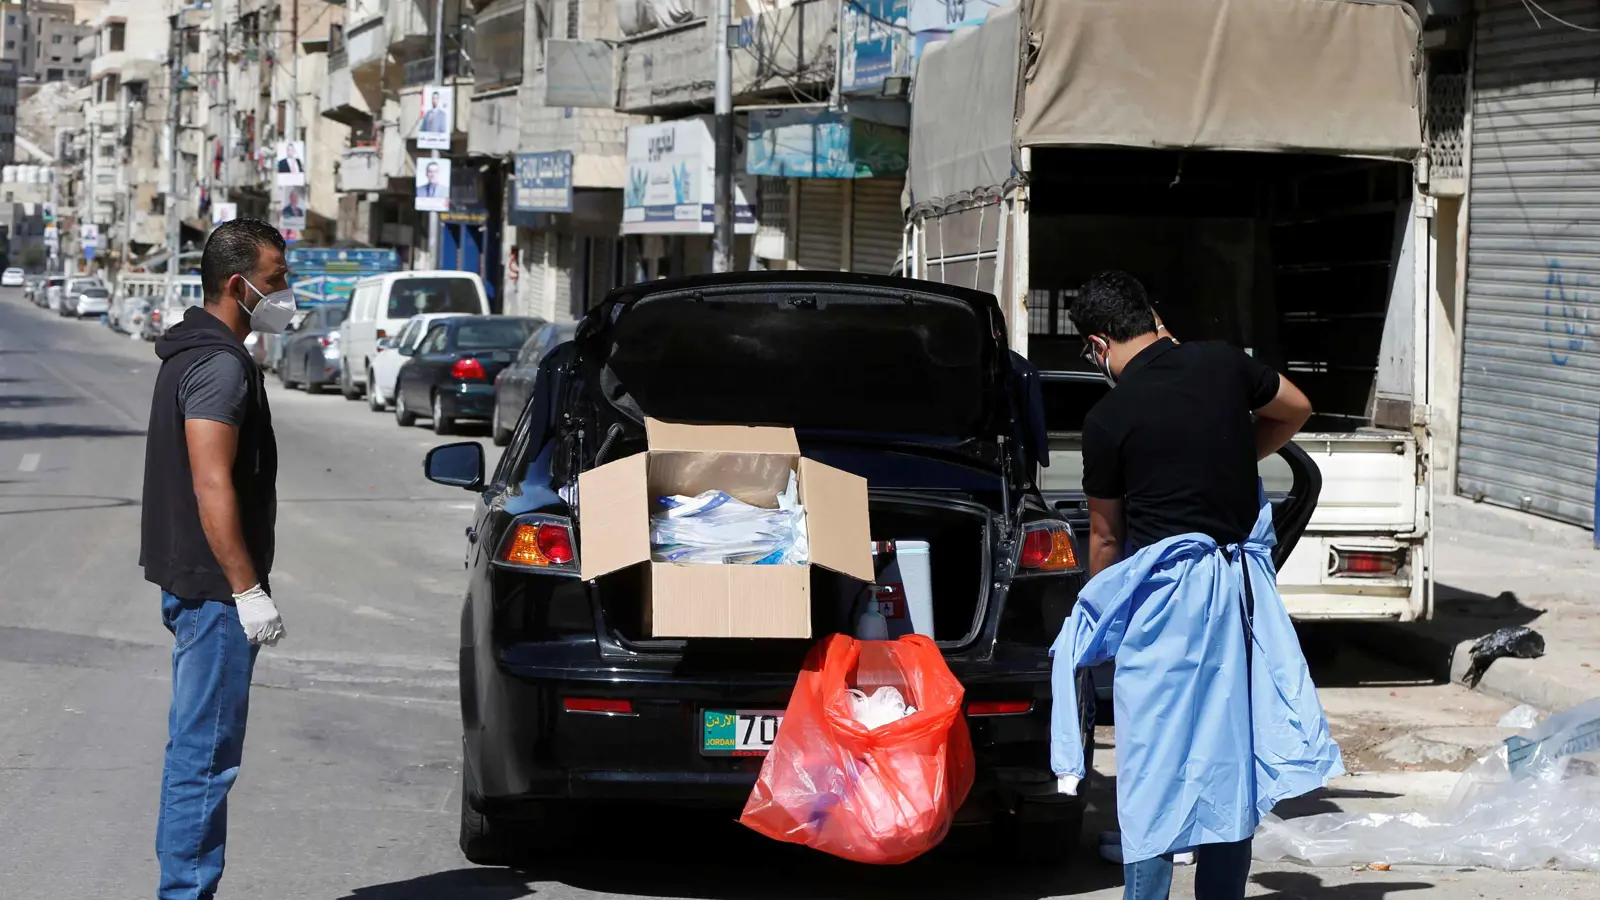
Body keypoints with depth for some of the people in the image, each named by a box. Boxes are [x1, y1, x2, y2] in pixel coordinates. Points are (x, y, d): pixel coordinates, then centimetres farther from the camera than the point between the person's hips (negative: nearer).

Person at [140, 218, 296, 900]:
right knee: (205, 753, -6)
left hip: (190, 584, 11)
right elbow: (212, 486, -23)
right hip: (214, 587, -11)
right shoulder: (221, 365, -17)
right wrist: (248, 591, -22)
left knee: (196, 750, 15)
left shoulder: (192, 353, 16)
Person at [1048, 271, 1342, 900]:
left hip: (1161, 589, -5)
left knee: (1153, 772, 1)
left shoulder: (1108, 418, -11)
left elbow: (1105, 533, 1)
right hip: (1239, 585, 5)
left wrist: (1099, 607, 16)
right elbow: (1296, 410, 18)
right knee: (1230, 762, 10)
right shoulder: (1222, 362, 0)